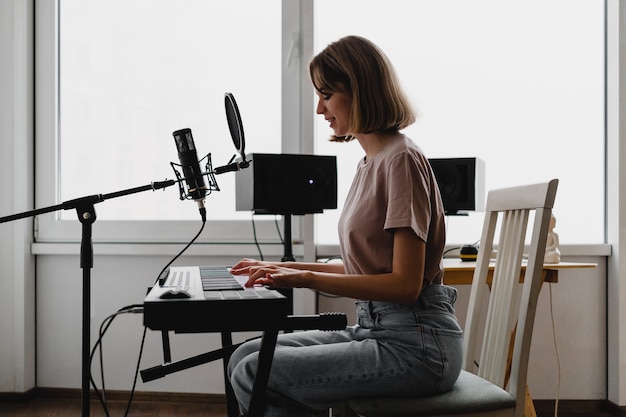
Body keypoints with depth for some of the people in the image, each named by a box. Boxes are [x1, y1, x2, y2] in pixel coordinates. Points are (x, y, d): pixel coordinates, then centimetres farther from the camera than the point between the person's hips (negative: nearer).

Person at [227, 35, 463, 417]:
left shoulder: (402, 159, -14)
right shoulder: (372, 161, 15)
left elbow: (405, 284, -18)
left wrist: (308, 279, -19)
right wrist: (287, 268, 13)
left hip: (415, 342, -9)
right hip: (377, 328, 9)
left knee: (254, 375, -16)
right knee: (245, 357, 1)